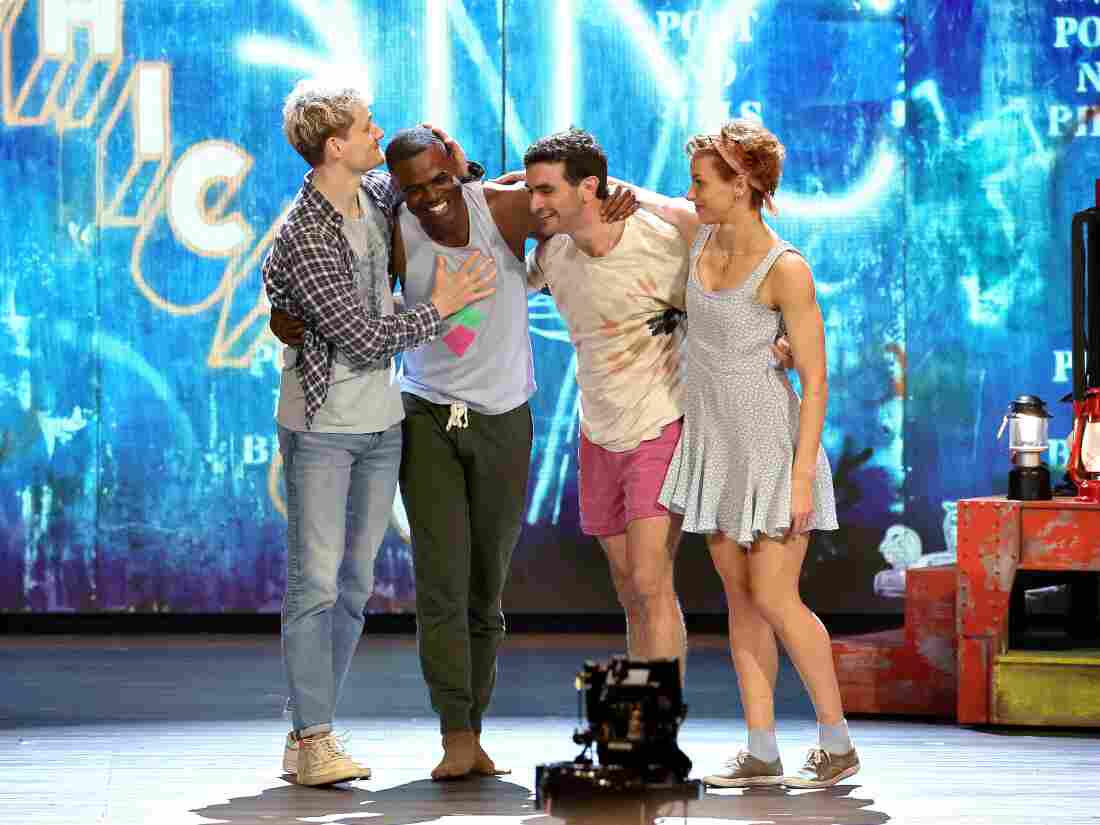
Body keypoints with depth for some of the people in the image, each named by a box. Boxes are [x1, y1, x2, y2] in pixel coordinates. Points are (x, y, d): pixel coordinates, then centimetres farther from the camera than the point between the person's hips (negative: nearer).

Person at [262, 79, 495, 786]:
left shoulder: (376, 196, 4)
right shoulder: (304, 238, -20)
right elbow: (362, 336, -19)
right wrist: (440, 310, -9)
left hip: (380, 422, 8)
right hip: (321, 427, -8)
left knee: (354, 585, 8)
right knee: (316, 582, -8)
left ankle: (312, 736, 13)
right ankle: (314, 738, -6)